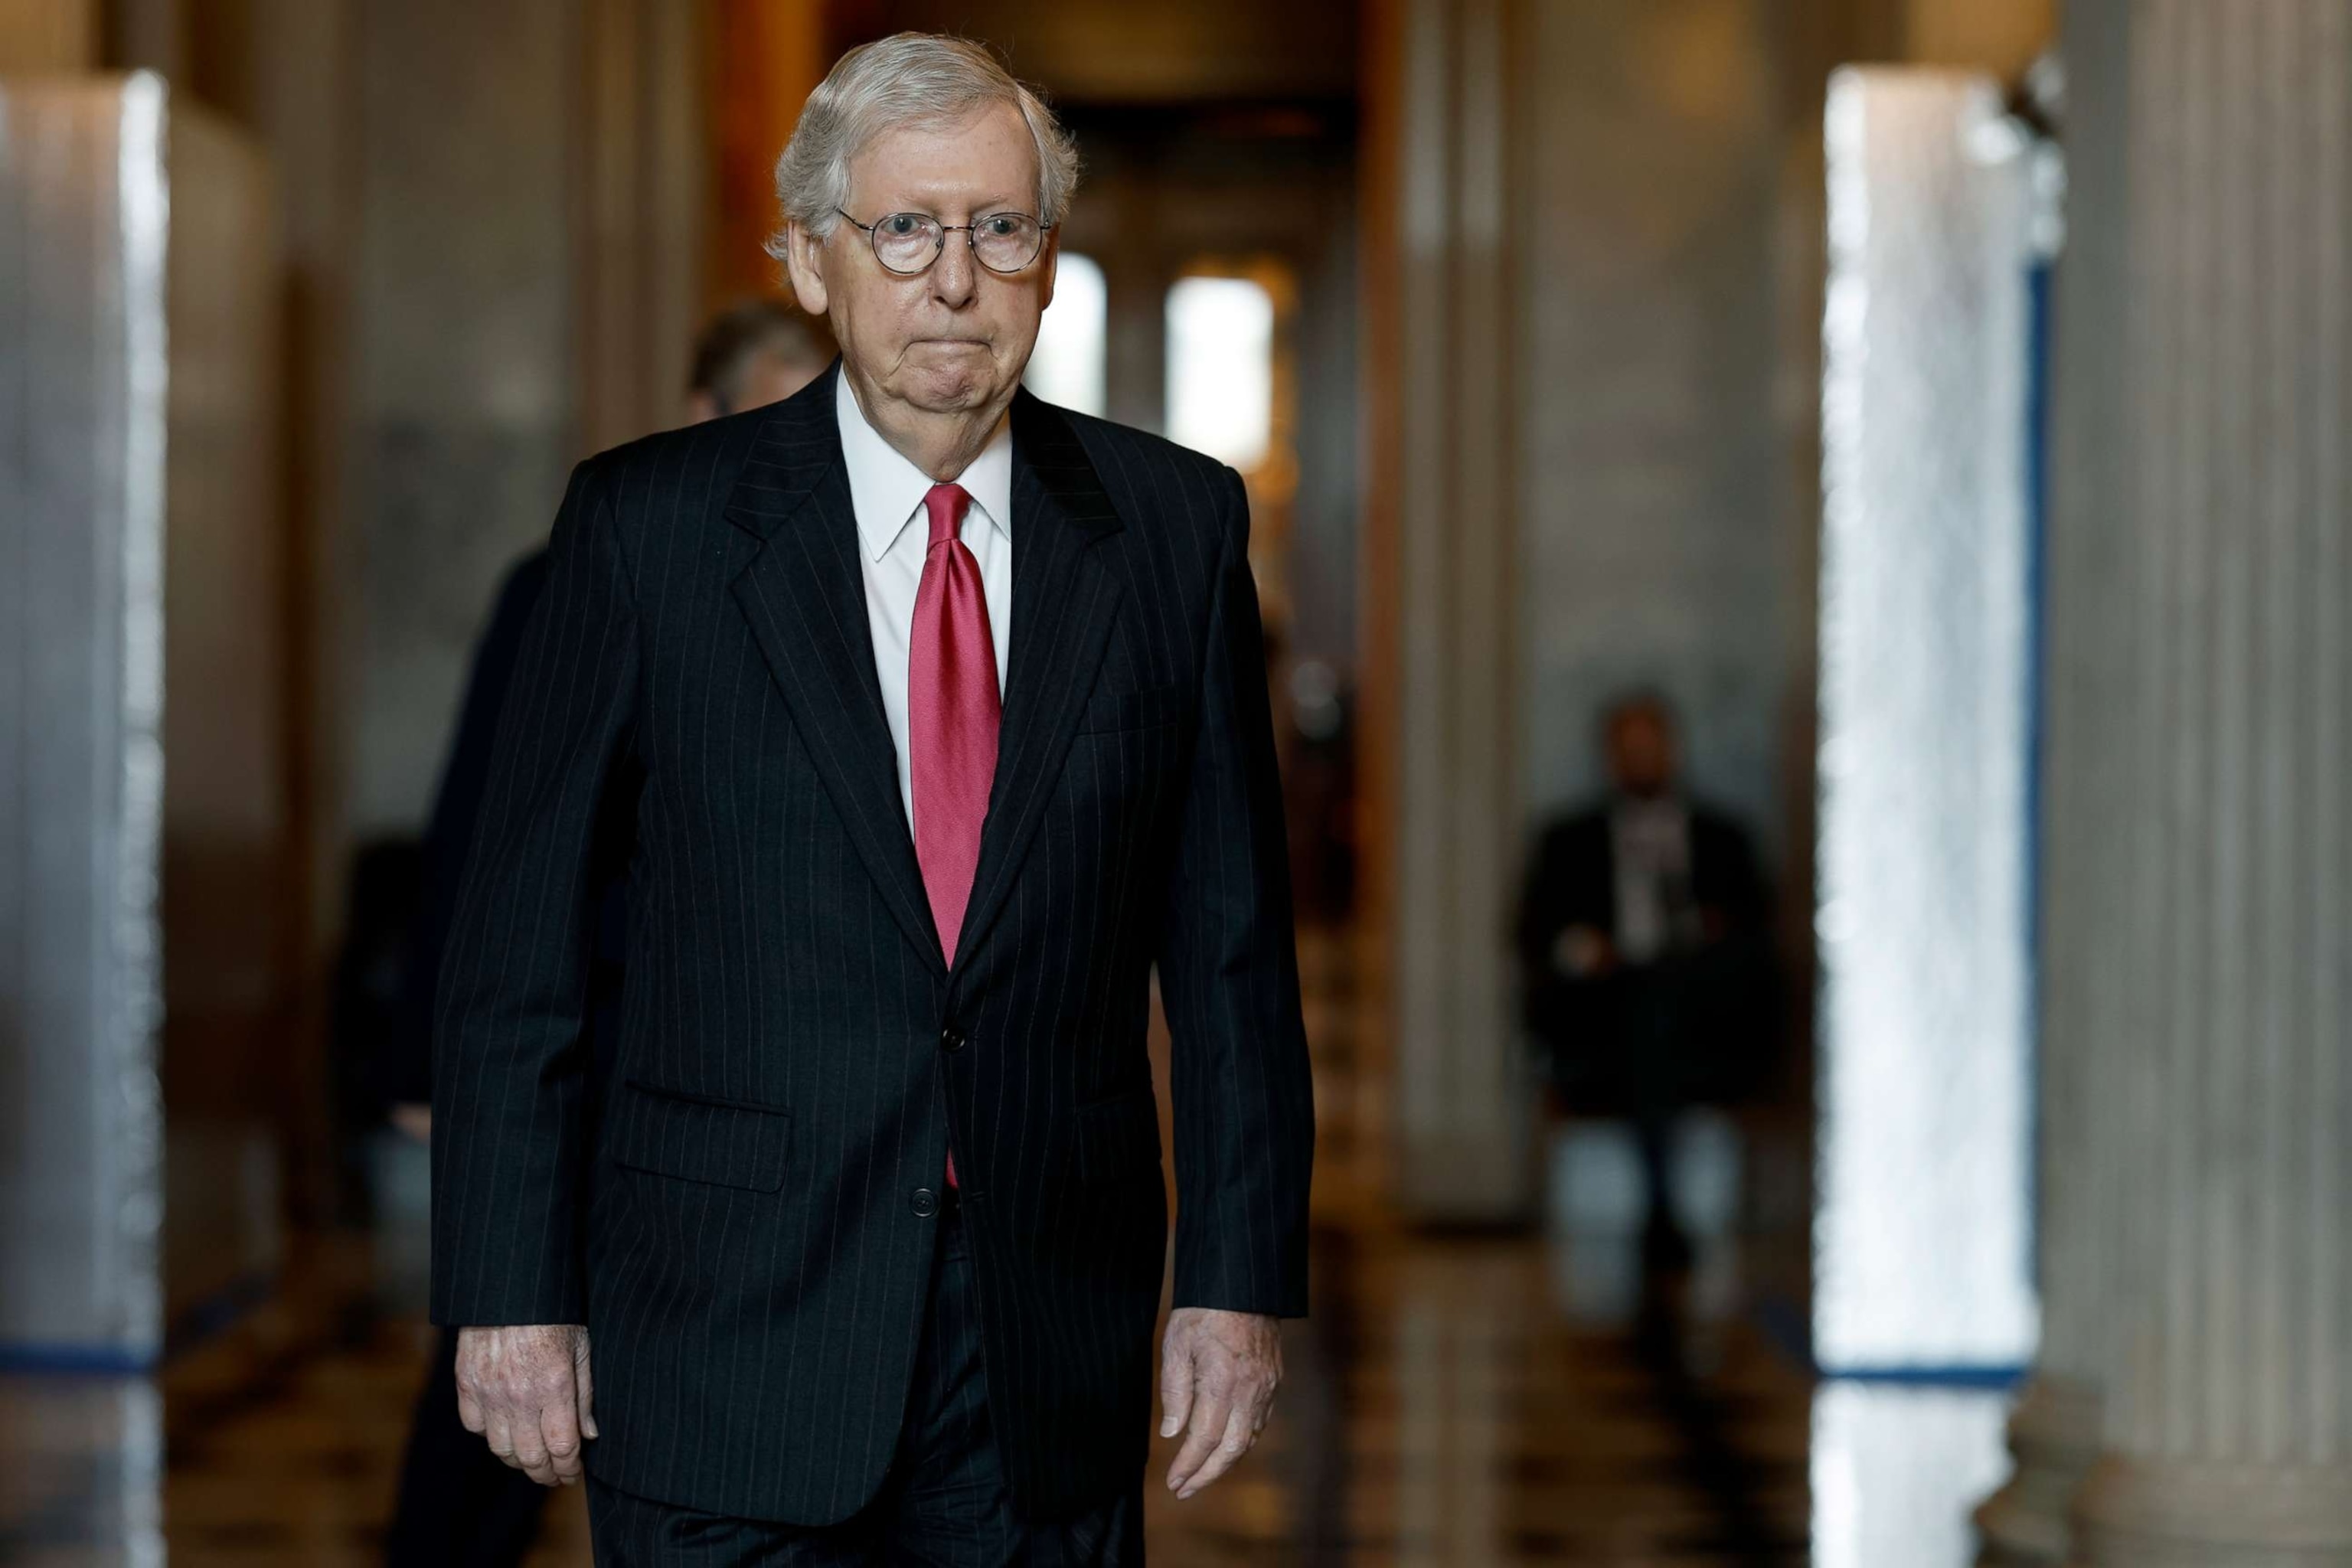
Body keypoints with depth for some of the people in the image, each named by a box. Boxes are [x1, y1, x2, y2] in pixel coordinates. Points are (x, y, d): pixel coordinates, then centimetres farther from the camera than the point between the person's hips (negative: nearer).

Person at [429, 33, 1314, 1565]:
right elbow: (518, 949, 0)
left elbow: (1233, 940, 6)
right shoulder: (649, 523, -2)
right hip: (726, 1362, -2)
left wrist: (1240, 1280, 1)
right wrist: (510, 1294, -3)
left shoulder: (1174, 526, 4)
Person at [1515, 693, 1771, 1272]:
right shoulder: (1570, 841, 28)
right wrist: (1573, 948, -8)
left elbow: (1757, 931, 18)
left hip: (1711, 1028, 1)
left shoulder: (1721, 839, 30)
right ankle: (1661, 1210, -43)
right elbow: (1534, 935, 15)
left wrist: (1722, 937, -6)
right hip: (1601, 1021, -1)